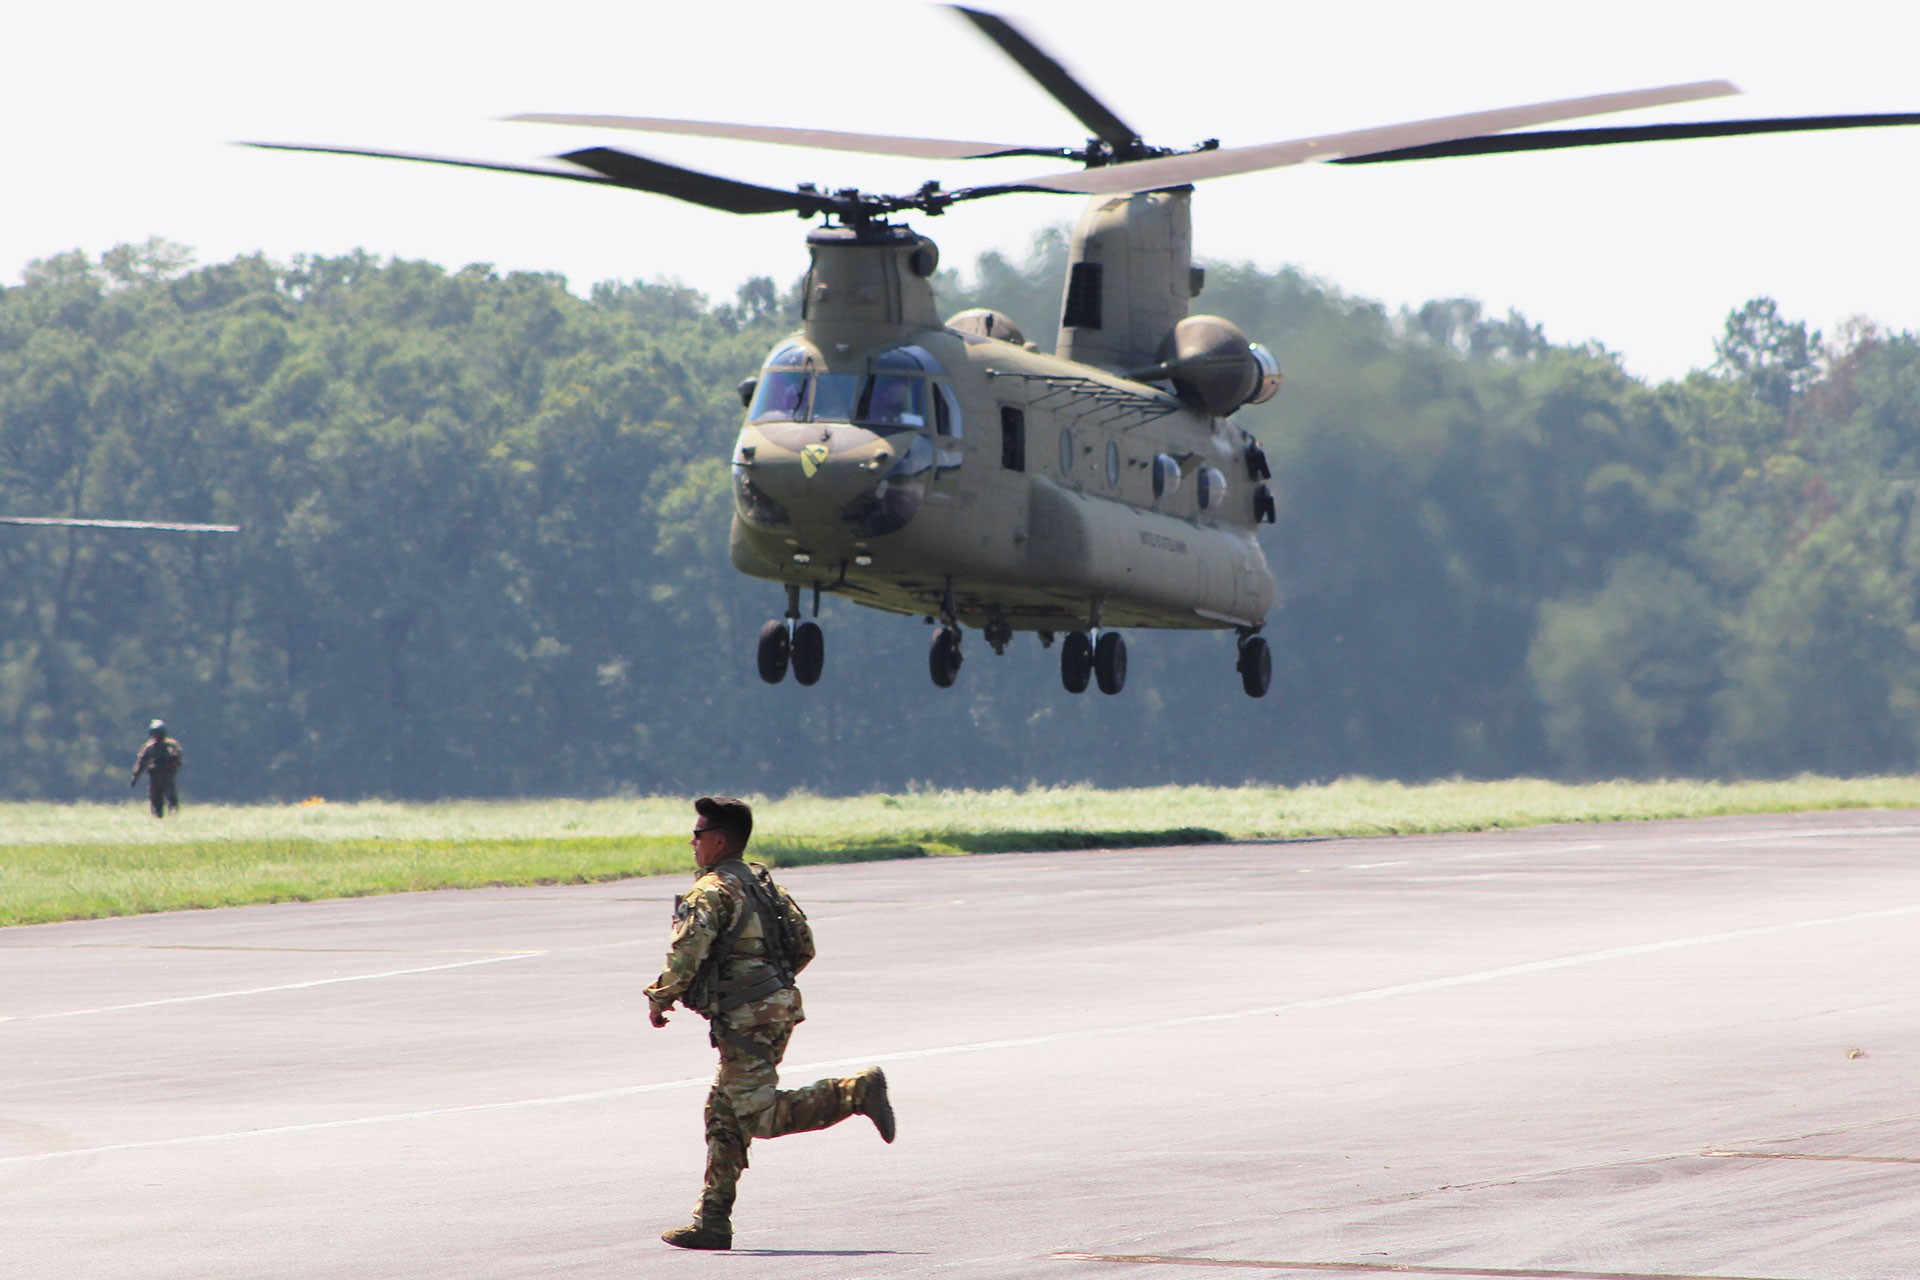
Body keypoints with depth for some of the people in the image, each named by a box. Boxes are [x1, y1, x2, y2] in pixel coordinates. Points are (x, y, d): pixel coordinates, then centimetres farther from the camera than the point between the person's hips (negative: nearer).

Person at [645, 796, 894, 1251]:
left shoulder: (713, 891, -11)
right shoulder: (761, 882, 16)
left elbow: (686, 953, -19)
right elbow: (804, 946, 18)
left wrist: (660, 1000, -4)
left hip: (745, 1018, -10)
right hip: (777, 1006, 10)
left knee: (762, 1116, -10)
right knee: (724, 1115, 12)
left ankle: (857, 1092, -19)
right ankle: (712, 1221, 12)